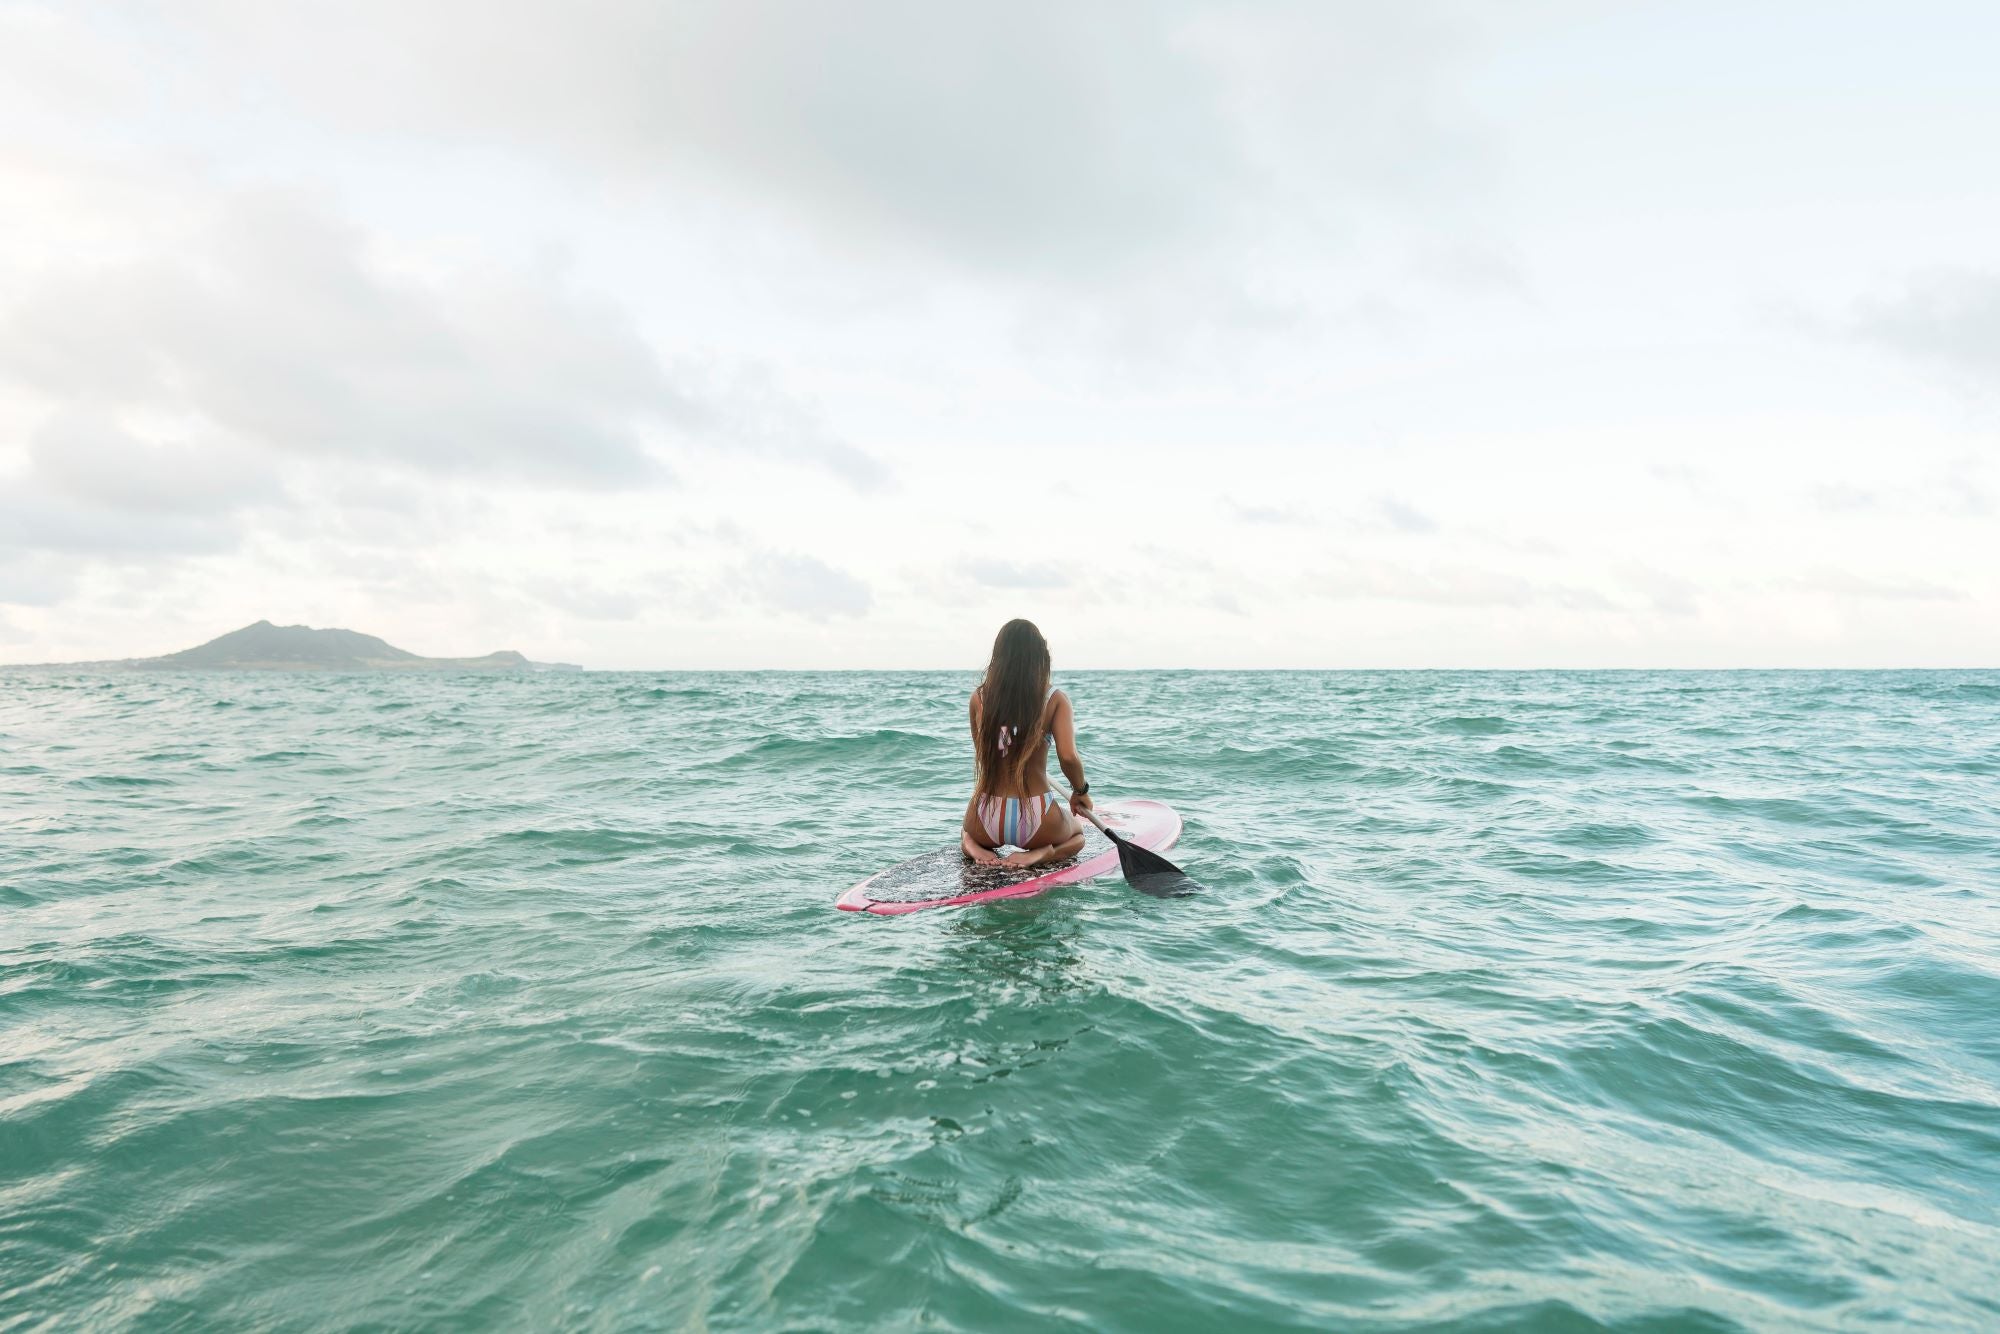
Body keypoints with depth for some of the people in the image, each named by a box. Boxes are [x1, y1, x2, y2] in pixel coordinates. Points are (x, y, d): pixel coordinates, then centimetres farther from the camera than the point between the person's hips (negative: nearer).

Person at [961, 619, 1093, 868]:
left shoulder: (978, 698, -1)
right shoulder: (1055, 700, -8)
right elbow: (1068, 757, -19)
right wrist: (1081, 791, 0)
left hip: (985, 823, 2)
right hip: (1036, 823, -2)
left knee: (968, 831, 40)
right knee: (1076, 834, 34)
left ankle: (972, 845, 3)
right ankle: (1042, 853, 0)